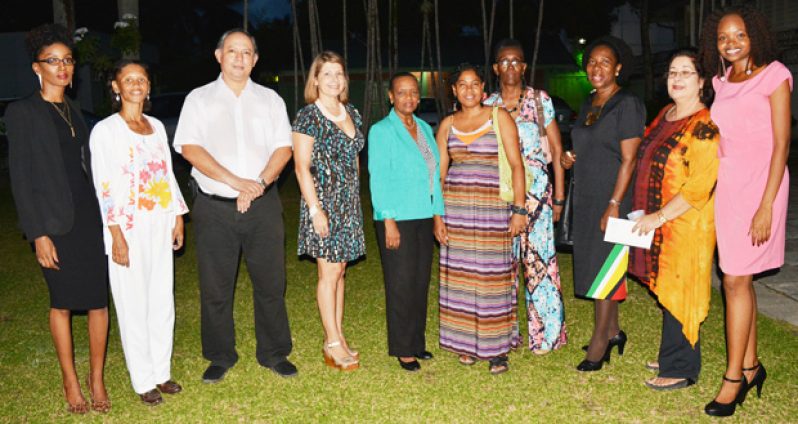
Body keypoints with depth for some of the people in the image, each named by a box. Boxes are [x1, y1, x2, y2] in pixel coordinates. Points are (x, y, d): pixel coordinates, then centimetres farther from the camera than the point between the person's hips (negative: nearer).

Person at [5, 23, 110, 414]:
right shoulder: (22, 112, -4)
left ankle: (97, 378, 19)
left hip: (90, 217, 5)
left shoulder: (74, 112, 13)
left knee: (99, 300, 4)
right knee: (62, 304, 7)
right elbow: (20, 177, -7)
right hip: (55, 223, -4)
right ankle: (70, 381, 23)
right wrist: (38, 234, -12)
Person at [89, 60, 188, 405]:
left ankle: (161, 371, 26)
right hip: (129, 228, -5)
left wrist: (178, 217, 11)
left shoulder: (156, 126, 11)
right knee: (134, 306, 3)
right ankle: (143, 380, 16)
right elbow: (104, 186, -10)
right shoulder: (105, 130, -6)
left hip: (160, 227, 6)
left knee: (163, 302, 11)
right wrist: (116, 235, -15)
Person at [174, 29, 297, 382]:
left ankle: (273, 353, 21)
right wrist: (236, 182, -15)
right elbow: (190, 148, -6)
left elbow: (283, 148, 3)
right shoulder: (199, 99, 6)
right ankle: (220, 356, 22)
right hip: (214, 207, -1)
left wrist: (258, 184, -13)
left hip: (262, 204, 1)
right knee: (215, 287, 5)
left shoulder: (270, 100, 12)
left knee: (271, 282, 5)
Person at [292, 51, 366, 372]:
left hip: (349, 202, 6)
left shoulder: (352, 114, 11)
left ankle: (337, 338, 20)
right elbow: (302, 167, -12)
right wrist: (315, 209, -17)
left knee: (339, 271, 11)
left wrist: (355, 199, 13)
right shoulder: (308, 116, -8)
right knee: (330, 273, -2)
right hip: (323, 201, -6)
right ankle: (333, 343, 8)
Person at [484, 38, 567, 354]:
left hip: (535, 190, -2)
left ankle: (546, 334, 10)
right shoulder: (487, 105, 9)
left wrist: (559, 197, -2)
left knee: (538, 259, -3)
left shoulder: (540, 100, 3)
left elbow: (556, 151, 3)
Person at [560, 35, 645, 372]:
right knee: (595, 265, 12)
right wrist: (569, 159, 4)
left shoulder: (627, 104, -10)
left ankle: (599, 340, 6)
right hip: (586, 199, 8)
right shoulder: (588, 104, 14)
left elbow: (629, 159, -16)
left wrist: (614, 204, -21)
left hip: (613, 199, -8)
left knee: (604, 266, -4)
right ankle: (613, 331, 26)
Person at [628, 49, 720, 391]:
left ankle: (680, 369, 13)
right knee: (666, 291, 15)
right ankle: (672, 355, 30)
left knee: (678, 292, 0)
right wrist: (644, 212, 13)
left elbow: (699, 186, -21)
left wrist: (659, 216, -19)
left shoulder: (704, 128, -15)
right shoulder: (664, 116, 11)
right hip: (656, 224, 8)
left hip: (685, 225, -8)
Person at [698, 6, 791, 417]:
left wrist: (766, 206, -15)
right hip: (726, 185, 6)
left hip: (760, 184, -6)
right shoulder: (721, 83, 12)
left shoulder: (774, 75, -5)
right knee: (739, 279, 9)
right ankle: (751, 364, 22)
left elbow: (781, 144, -10)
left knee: (736, 279, -6)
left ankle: (734, 377, 4)